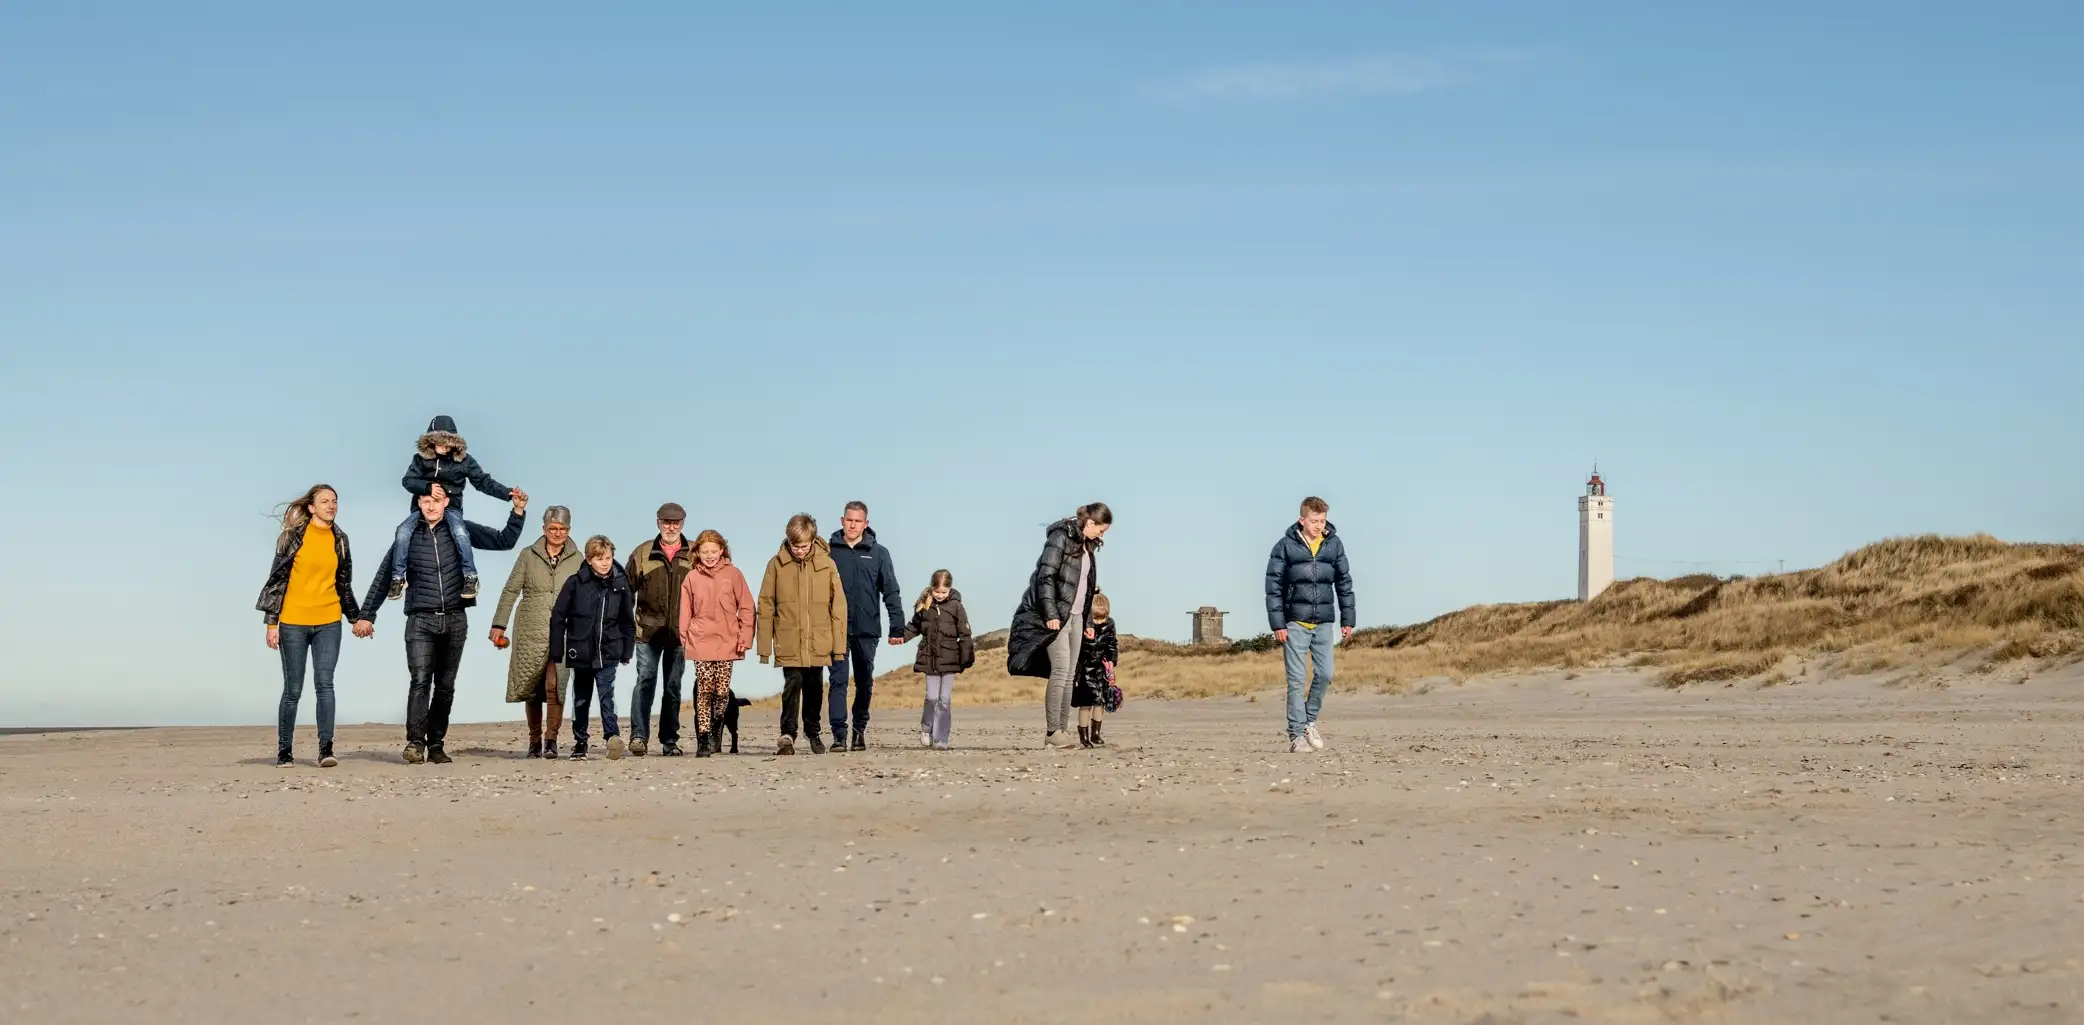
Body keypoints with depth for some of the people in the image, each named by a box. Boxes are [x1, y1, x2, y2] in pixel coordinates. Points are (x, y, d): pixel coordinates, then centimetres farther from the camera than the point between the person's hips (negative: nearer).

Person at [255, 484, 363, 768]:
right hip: (293, 622, -2)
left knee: (324, 683, -11)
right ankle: (284, 751, 15)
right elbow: (277, 578, -3)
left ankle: (326, 749, -15)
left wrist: (356, 617, 20)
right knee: (293, 690, 3)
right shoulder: (294, 536, -3)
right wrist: (271, 622, -6)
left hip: (328, 622, 2)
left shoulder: (340, 539, 8)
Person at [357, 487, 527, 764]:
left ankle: (436, 745, 10)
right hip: (421, 620, -2)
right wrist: (366, 615, 7)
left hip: (454, 619, 2)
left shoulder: (461, 531, 6)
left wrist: (518, 512, -5)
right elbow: (383, 578, 9)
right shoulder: (408, 537, 5)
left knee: (445, 685, 4)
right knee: (421, 680, -17)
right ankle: (415, 742, -21)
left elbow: (503, 541, 9)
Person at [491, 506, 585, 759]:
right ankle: (534, 741, 18)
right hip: (530, 632, 1)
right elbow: (511, 591, 6)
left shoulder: (578, 560, 7)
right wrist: (499, 624, 1)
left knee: (555, 685, -17)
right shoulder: (528, 555, 6)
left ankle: (551, 739, -10)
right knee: (532, 689, 6)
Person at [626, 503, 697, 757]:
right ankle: (639, 736, -14)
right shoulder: (642, 553, 6)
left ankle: (669, 740, 13)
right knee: (645, 681, -11)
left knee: (674, 686, 8)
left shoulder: (695, 554, 5)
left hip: (680, 632, 1)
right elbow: (627, 589, 7)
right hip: (648, 630, -1)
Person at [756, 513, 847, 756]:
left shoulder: (827, 564, -1)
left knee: (813, 689, 13)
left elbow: (838, 606, 3)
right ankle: (787, 734, -8)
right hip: (788, 643, -2)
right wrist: (764, 647, -1)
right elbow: (765, 608, 1)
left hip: (818, 643, 2)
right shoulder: (776, 565, -3)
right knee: (792, 684, -13)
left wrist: (839, 645, 0)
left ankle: (812, 731, 31)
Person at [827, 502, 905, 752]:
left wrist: (897, 627, -2)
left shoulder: (878, 553, 5)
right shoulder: (829, 552, 4)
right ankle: (839, 734, -11)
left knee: (865, 683, 10)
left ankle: (860, 729, 25)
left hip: (867, 630, 1)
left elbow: (891, 591, 4)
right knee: (838, 680, -7)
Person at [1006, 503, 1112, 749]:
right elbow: (1046, 576, -15)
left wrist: (1088, 622, 20)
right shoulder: (1061, 537, -9)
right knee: (1061, 669, -14)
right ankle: (1053, 732, -14)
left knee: (1069, 675, 5)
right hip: (1056, 616, -8)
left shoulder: (1087, 546, 16)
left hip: (1075, 617, 8)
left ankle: (1063, 730, 6)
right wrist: (1050, 614, -20)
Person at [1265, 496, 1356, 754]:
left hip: (1324, 623, 3)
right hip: (1295, 623, -3)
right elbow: (1273, 586, -4)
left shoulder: (1334, 545, 5)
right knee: (1296, 679, -3)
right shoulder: (1285, 547, -5)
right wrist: (1277, 624, -9)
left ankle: (1309, 720, 21)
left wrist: (1347, 619, 8)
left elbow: (1344, 583, 11)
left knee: (1324, 674, -1)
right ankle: (1297, 734, 2)